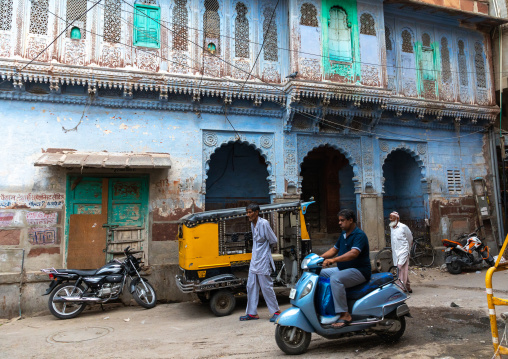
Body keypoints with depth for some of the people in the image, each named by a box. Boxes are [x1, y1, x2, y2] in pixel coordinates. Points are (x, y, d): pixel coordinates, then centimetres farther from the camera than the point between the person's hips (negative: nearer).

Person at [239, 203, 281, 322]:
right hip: (254, 260, 8)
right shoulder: (252, 224, 10)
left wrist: (265, 246, 6)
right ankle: (252, 313, 19)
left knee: (266, 287, -1)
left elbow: (274, 242, -9)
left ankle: (276, 311, 14)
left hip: (263, 261, -8)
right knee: (251, 286, 10)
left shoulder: (264, 223, -16)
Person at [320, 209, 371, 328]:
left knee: (335, 279, -34)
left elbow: (354, 253, -31)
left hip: (359, 271, -10)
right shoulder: (344, 234, 15)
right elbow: (334, 249, 20)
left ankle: (344, 315, -27)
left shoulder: (359, 235, -15)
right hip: (343, 269, 10)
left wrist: (333, 260, -41)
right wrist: (320, 258, 3)